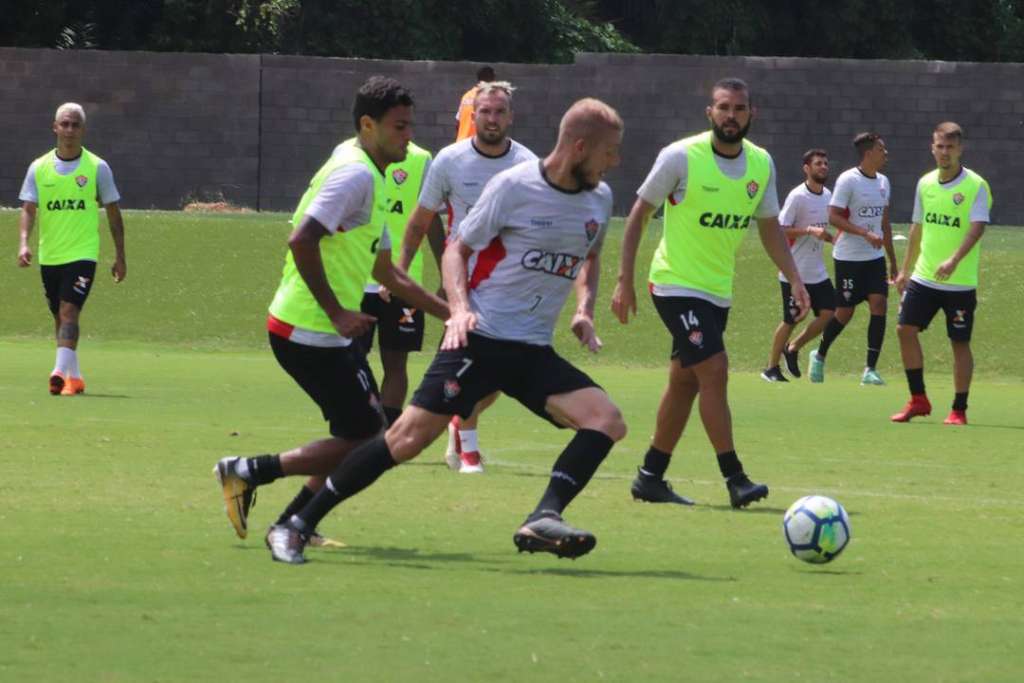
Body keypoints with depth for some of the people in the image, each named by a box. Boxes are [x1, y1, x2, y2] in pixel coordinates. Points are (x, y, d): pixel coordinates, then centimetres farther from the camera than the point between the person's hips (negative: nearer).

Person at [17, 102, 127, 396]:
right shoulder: (39, 168, 4)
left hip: (82, 253, -4)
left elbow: (113, 212, 6)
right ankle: (74, 376, 23)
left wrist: (120, 256, 6)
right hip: (49, 257, 4)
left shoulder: (97, 168, -1)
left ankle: (60, 372, -28)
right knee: (60, 317, 11)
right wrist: (24, 242, -16)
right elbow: (28, 209, 1)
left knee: (69, 312, -19)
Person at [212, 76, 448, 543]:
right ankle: (247, 473, -4)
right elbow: (301, 240, -26)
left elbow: (387, 273, 27)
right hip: (308, 333, -10)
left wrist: (449, 312, 26)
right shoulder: (356, 174, -15)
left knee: (365, 433, 15)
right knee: (363, 440, -8)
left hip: (329, 332, 10)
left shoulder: (369, 178, 18)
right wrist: (336, 312, -23)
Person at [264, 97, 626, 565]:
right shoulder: (513, 187, -9)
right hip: (480, 338, -6)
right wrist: (460, 307, -16)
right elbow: (457, 248, 0)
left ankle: (543, 520, -25)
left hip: (534, 351, 6)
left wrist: (584, 309, 9)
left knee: (607, 421, -17)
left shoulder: (600, 199, 7)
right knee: (407, 439, -13)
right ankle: (297, 528, -3)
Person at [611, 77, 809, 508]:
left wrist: (794, 279, 5)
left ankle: (651, 477, 19)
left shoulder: (761, 164, 3)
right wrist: (624, 280, -8)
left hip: (719, 290, 6)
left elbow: (769, 227, 15)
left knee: (685, 382, 10)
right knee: (714, 371, -17)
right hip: (676, 283, -6)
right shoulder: (681, 157, -13)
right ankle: (735, 479, -15)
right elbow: (639, 215, -6)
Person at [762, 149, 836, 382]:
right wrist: (811, 231, -26)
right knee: (791, 320, -1)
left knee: (829, 314, -3)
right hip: (795, 273, -7)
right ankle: (771, 368, 14)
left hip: (817, 272, 7)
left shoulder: (827, 195, 9)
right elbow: (780, 229, -18)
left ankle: (793, 349, 17)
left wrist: (827, 236, 4)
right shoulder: (797, 196, -14)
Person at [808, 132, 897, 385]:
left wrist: (893, 260, 20)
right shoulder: (848, 180, -12)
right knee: (845, 312, 1)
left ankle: (870, 369, -7)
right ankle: (819, 355, 27)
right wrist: (865, 233, -26)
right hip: (848, 257, -6)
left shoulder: (883, 182, 10)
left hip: (875, 257, 6)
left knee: (879, 305, -9)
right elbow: (834, 217, -17)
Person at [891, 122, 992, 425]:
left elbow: (977, 227, -22)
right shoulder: (925, 183, 8)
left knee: (960, 343, 0)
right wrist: (906, 269, 19)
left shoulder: (976, 186, -10)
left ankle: (959, 410, 10)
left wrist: (954, 260, -36)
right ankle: (918, 400, 9)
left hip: (960, 283, -5)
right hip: (923, 277, 5)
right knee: (906, 329, -2)